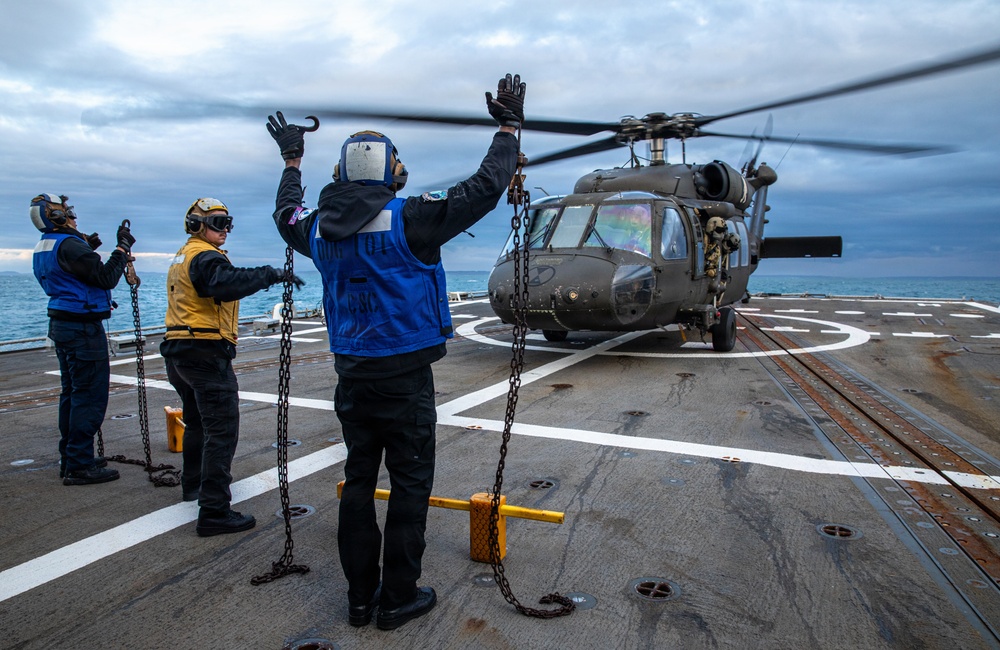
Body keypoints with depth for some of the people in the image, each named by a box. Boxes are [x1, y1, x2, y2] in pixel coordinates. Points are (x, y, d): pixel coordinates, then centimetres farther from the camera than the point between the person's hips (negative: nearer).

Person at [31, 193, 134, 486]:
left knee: (72, 393, 17)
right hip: (83, 327, -10)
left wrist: (87, 249, 18)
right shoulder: (69, 246, -18)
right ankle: (79, 466, -2)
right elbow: (106, 279, -18)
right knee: (90, 395, -6)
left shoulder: (42, 250, 13)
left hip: (61, 326, 10)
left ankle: (70, 459, 24)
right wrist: (122, 248, -8)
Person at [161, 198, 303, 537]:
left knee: (197, 423, 26)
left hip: (177, 351, 11)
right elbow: (227, 284, -35)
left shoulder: (182, 256, 20)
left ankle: (193, 484, 43)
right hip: (206, 353, -11)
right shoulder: (205, 256, -14)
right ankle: (214, 511, -11)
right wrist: (272, 274, -35)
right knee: (222, 430, -10)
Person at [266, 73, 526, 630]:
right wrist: (509, 129, 2)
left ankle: (360, 594, 26)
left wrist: (292, 159, 41)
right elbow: (483, 191, -11)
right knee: (410, 484, 6)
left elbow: (287, 216, 27)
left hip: (352, 376, 6)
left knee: (358, 479, 15)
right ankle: (399, 598, 17)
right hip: (404, 376, -6)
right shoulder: (408, 220, -14)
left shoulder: (321, 228, 3)